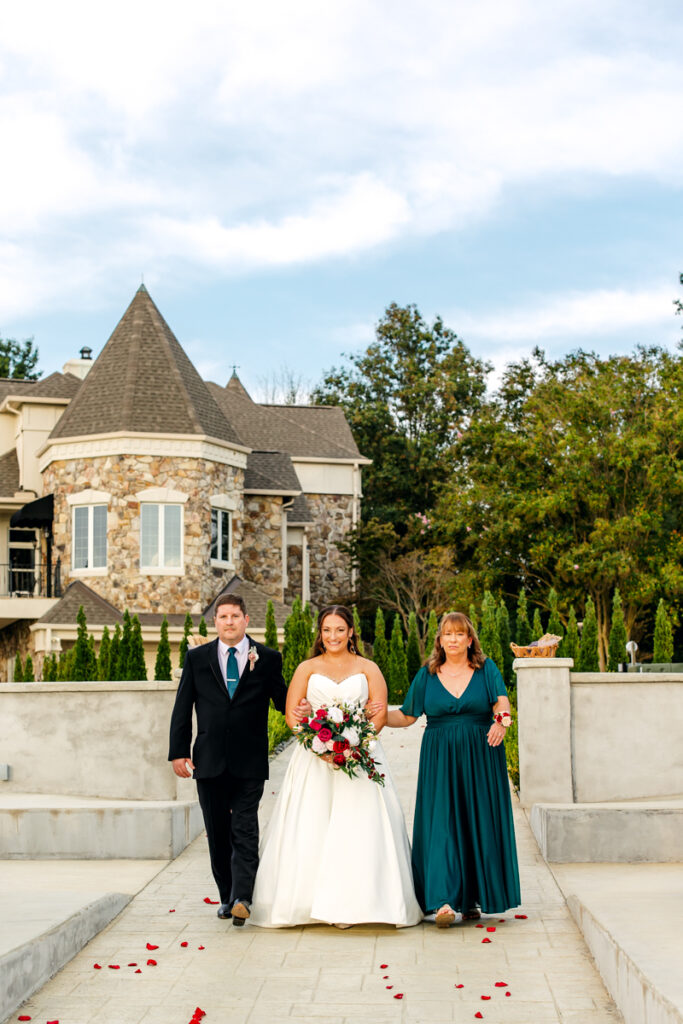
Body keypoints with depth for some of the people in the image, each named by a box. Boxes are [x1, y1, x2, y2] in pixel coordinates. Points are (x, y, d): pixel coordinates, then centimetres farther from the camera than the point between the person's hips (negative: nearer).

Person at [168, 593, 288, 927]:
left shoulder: (267, 659, 3)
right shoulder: (197, 658, 7)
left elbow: (284, 702, 4)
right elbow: (182, 708, 6)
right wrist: (178, 752, 0)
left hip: (249, 762, -2)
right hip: (209, 760, 2)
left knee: (245, 831, -8)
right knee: (217, 833, 9)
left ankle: (241, 899, -14)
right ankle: (227, 896, 20)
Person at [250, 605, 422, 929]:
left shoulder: (368, 669, 11)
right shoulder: (307, 668, 12)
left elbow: (380, 713, 2)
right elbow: (291, 712, 3)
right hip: (314, 758, 0)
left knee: (358, 826, -8)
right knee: (310, 828, -5)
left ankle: (348, 903, -5)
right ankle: (311, 901, 0)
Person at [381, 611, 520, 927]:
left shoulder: (486, 669, 6)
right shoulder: (426, 675, 9)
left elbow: (502, 702, -9)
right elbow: (407, 716, 12)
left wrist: (499, 721, -30)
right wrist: (379, 715, -5)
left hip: (480, 758, 0)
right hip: (439, 760, 0)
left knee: (478, 825, 2)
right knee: (441, 822, -9)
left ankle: (474, 898, 14)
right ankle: (443, 900, -15)